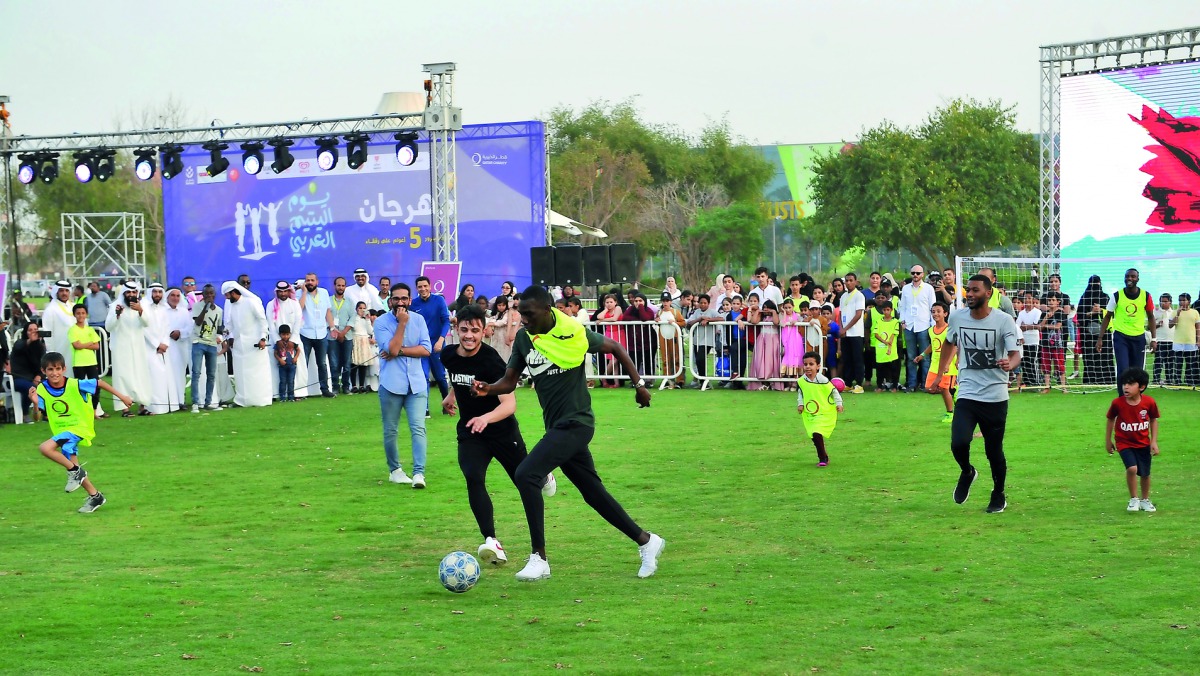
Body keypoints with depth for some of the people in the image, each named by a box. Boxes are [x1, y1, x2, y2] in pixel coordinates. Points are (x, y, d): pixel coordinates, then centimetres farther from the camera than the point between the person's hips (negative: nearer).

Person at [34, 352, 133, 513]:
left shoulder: (74, 385, -20)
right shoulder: (42, 389, -9)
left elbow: (99, 383, -8)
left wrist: (121, 396, -4)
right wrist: (36, 403, -30)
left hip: (78, 428, -6)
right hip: (62, 431, 6)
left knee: (45, 448, -25)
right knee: (72, 466, 12)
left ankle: (74, 471, -7)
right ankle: (95, 496, 28)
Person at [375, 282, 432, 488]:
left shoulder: (418, 319, 6)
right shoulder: (381, 322, -3)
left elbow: (426, 349, -3)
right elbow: (392, 349, -15)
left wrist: (399, 351, -11)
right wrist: (402, 323, -13)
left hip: (416, 383, 2)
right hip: (391, 384, -1)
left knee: (418, 428, -10)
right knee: (390, 431, 6)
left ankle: (419, 473, -15)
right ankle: (394, 470, 22)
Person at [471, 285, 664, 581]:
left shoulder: (574, 333, -12)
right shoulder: (523, 338, 4)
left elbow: (615, 348, 3)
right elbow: (509, 382, 7)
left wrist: (639, 384, 1)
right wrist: (487, 389, -14)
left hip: (575, 423, -7)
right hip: (556, 425, 7)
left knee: (526, 474, -20)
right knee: (593, 492, 13)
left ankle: (539, 558, -14)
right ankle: (646, 541, 30)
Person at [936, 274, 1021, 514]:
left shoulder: (1004, 320, -10)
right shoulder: (957, 317, 1)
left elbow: (1015, 353, -19)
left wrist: (1010, 364, -42)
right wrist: (940, 373, 21)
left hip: (996, 397, -2)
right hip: (967, 394, 2)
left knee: (994, 451, 5)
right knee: (959, 444, -17)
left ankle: (999, 496, 30)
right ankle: (967, 472, 18)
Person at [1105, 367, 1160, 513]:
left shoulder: (1149, 402, -16)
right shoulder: (1117, 403, -18)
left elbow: (1153, 420, 1)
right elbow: (1111, 420, -1)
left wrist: (1154, 441, -2)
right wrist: (1108, 441, 6)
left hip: (1143, 443, 2)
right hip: (1124, 443, -2)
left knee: (1145, 474, 12)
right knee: (1132, 468, -22)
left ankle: (1145, 500, 37)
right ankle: (1133, 499, -2)